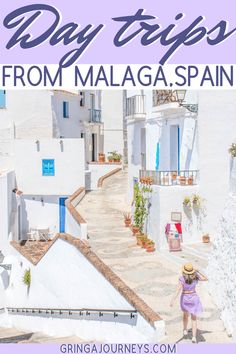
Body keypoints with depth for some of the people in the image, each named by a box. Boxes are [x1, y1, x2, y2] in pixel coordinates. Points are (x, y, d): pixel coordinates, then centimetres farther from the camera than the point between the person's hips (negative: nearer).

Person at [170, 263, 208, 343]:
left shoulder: (182, 278, -21)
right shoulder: (196, 277, -13)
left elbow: (179, 289, -31)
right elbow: (206, 279, 3)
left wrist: (173, 300, -35)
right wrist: (198, 272, 3)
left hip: (185, 297, -1)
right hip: (194, 297, 1)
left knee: (185, 314, 29)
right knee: (194, 318, 11)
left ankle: (185, 331, 40)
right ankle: (194, 337, 2)